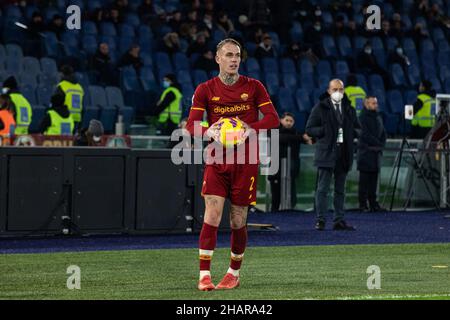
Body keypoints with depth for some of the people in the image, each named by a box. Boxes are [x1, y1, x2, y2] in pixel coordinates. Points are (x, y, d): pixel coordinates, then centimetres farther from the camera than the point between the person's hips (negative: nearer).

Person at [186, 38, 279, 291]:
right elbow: (191, 125, -2)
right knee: (212, 215, -13)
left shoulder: (254, 87, 3)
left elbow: (273, 118, -2)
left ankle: (234, 273, 21)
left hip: (246, 161, 0)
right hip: (217, 160, 0)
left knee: (238, 220, 4)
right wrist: (210, 132, -24)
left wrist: (250, 129, -20)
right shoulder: (205, 90, 3)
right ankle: (204, 274, -11)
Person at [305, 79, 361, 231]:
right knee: (323, 188, -6)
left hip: (344, 154, 4)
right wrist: (325, 131, -15)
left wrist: (351, 132, -2)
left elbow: (357, 129, 20)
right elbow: (309, 129, -2)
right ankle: (320, 220, -4)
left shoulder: (349, 109, 13)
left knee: (340, 189, 8)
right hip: (326, 154, -4)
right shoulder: (320, 108, 0)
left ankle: (339, 221, 11)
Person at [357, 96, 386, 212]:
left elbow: (383, 133, 20)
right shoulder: (362, 117, -6)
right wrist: (379, 144, -13)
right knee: (365, 180, -7)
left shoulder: (378, 117, 17)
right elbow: (366, 135, -14)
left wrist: (382, 145, 3)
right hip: (365, 153, -7)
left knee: (374, 179, 6)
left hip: (376, 153, 7)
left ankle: (373, 204, 7)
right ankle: (363, 205, -6)